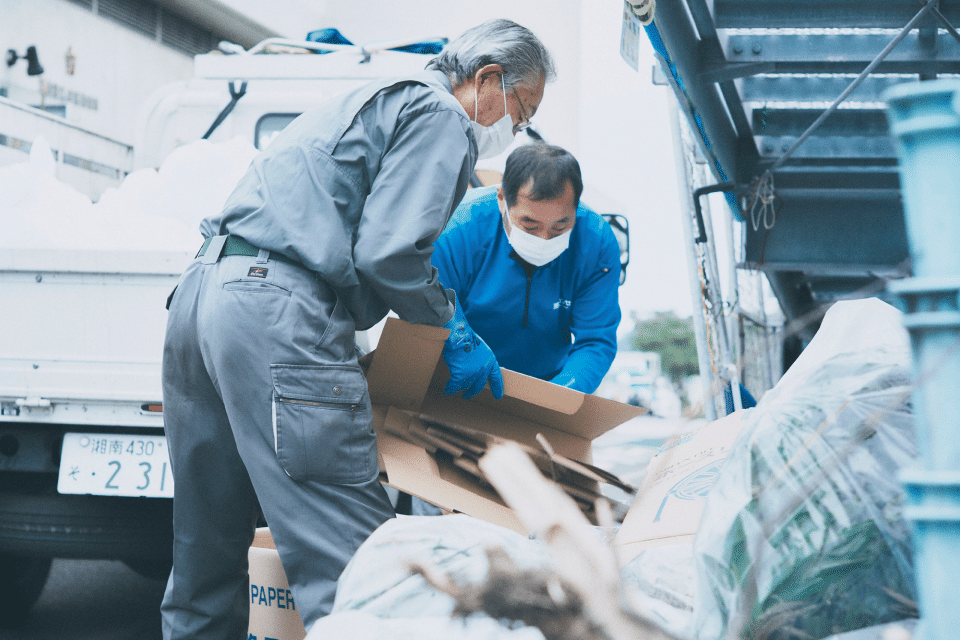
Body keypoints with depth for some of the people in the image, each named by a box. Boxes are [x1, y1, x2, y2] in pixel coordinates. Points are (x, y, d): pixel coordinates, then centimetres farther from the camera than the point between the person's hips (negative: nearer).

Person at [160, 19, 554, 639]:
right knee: (352, 565, -13)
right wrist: (455, 333, 3)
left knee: (208, 553, 16)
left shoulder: (372, 101, 32)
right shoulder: (440, 118, 1)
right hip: (278, 315, -10)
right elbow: (388, 251, -11)